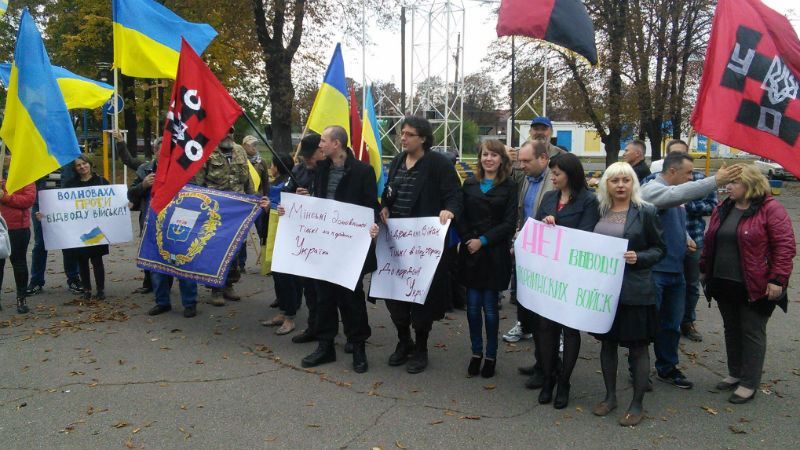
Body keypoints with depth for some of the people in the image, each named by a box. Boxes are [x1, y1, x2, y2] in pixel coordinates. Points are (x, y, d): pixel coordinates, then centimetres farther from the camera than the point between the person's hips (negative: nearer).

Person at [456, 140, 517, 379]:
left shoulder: (509, 186, 0)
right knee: (473, 305, 6)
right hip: (470, 252, 3)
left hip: (495, 253, -3)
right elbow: (460, 216, 5)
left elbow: (510, 223, -6)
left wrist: (483, 241, -12)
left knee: (490, 307, 2)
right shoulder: (470, 184, 9)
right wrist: (467, 240, -10)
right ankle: (476, 352, 20)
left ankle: (491, 355, 17)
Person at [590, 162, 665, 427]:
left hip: (635, 290, -4)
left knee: (638, 347, 5)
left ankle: (637, 404, 17)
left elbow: (660, 248, -2)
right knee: (607, 343, 14)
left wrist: (639, 258, -19)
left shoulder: (646, 212, -5)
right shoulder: (599, 211, 6)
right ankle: (610, 396, 29)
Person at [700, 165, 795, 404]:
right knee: (731, 330, 16)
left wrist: (777, 279, -18)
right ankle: (735, 374, 31)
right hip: (724, 284, 7)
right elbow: (710, 241, 17)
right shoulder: (723, 208, 10)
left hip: (755, 287, -7)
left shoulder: (770, 209, -11)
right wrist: (704, 268, 17)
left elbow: (785, 246, -14)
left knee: (752, 333, 3)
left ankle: (749, 384, 13)